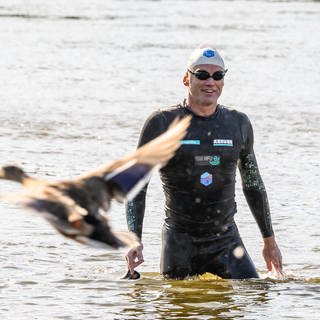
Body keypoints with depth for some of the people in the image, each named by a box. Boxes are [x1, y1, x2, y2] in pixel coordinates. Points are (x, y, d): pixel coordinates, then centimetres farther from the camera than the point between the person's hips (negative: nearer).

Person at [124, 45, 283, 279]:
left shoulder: (238, 124, 7)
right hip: (179, 241, -2)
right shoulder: (162, 123, -4)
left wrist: (269, 240, 22)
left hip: (226, 240, 2)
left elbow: (253, 184, 19)